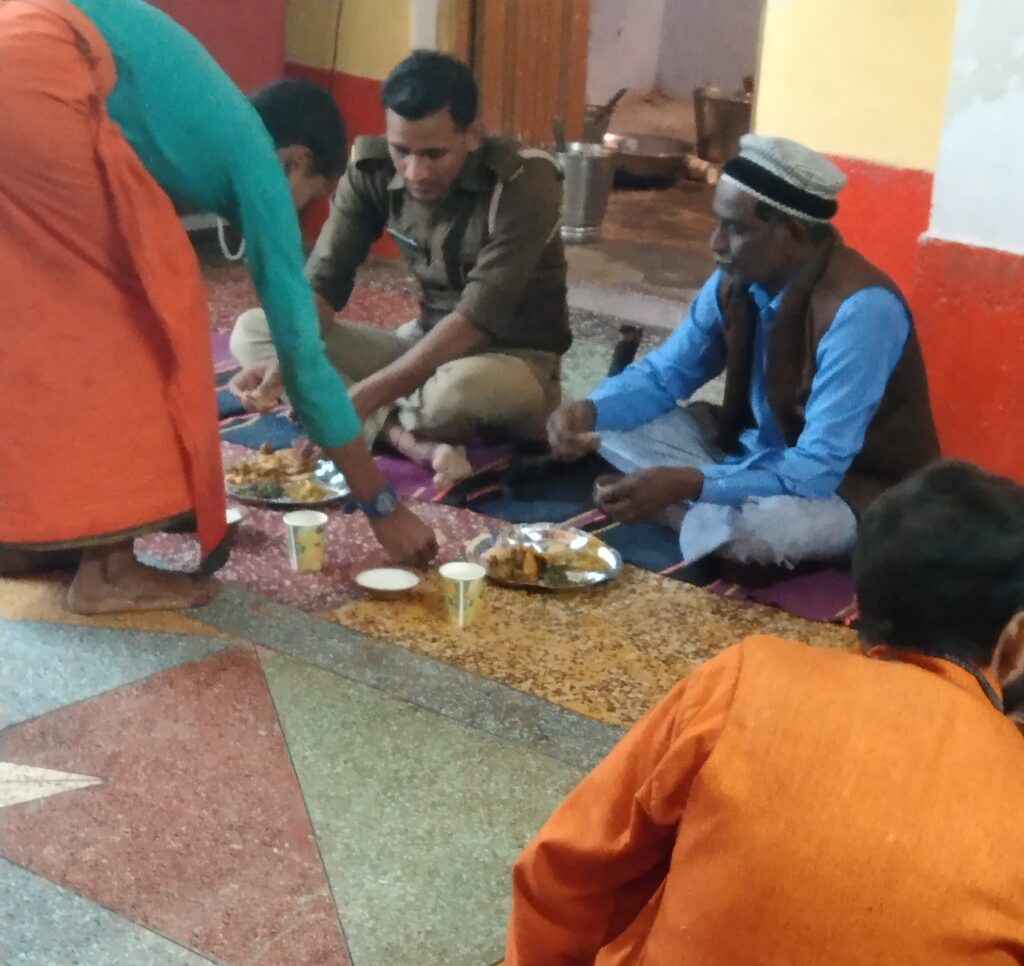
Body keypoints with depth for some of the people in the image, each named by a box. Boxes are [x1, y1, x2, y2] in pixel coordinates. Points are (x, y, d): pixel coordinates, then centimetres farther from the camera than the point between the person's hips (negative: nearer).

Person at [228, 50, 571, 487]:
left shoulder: (524, 183, -24)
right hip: (427, 346, 6)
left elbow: (476, 320, -30)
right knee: (252, 331, -6)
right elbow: (324, 282, -8)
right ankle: (414, 441, -24)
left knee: (461, 387, -43)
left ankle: (389, 425, -7)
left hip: (516, 364, -6)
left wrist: (365, 396, -38)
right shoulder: (373, 170, -9)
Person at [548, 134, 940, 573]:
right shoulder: (737, 279, -9)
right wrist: (590, 410, -18)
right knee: (618, 426, -3)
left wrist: (688, 483, -42)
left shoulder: (860, 309, -31)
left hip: (856, 487, -7)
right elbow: (664, 375, 3)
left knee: (749, 527, -37)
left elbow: (817, 470, -34)